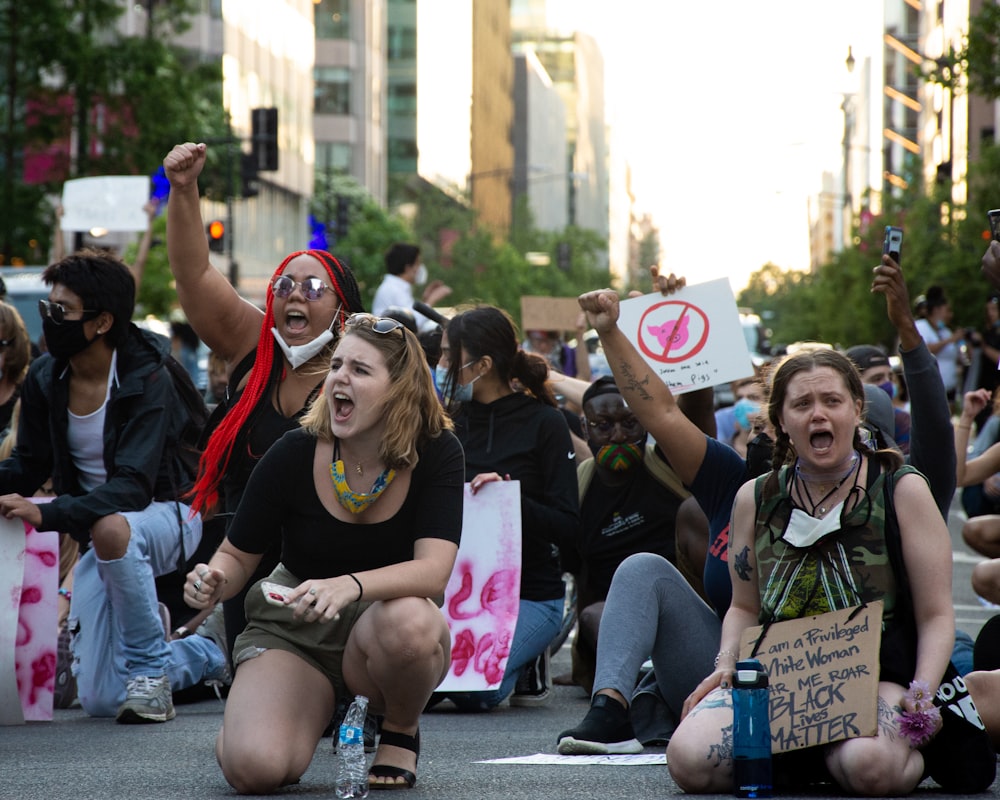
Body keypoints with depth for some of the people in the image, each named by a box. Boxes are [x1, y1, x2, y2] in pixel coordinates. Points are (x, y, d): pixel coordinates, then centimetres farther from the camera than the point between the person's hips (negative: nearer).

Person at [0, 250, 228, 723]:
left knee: (110, 529, -43)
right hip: (100, 527, 6)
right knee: (98, 700, -2)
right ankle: (210, 654, 27)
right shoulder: (44, 379, -6)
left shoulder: (147, 380, -23)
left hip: (166, 518, -6)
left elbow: (132, 488, -32)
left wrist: (47, 514, -45)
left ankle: (149, 667, -22)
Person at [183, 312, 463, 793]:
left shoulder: (436, 453, -14)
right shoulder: (293, 455, -12)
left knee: (410, 622, -39)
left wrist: (350, 586, -44)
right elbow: (238, 557, -1)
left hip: (384, 625, 0)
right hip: (292, 633, 0)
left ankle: (400, 731, -3)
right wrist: (214, 580, -26)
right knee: (254, 770, -27)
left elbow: (433, 571, -26)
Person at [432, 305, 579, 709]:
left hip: (529, 595, -4)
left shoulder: (543, 423, -4)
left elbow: (567, 527, -11)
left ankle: (525, 661, 6)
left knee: (471, 686, -30)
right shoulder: (450, 422, 10)